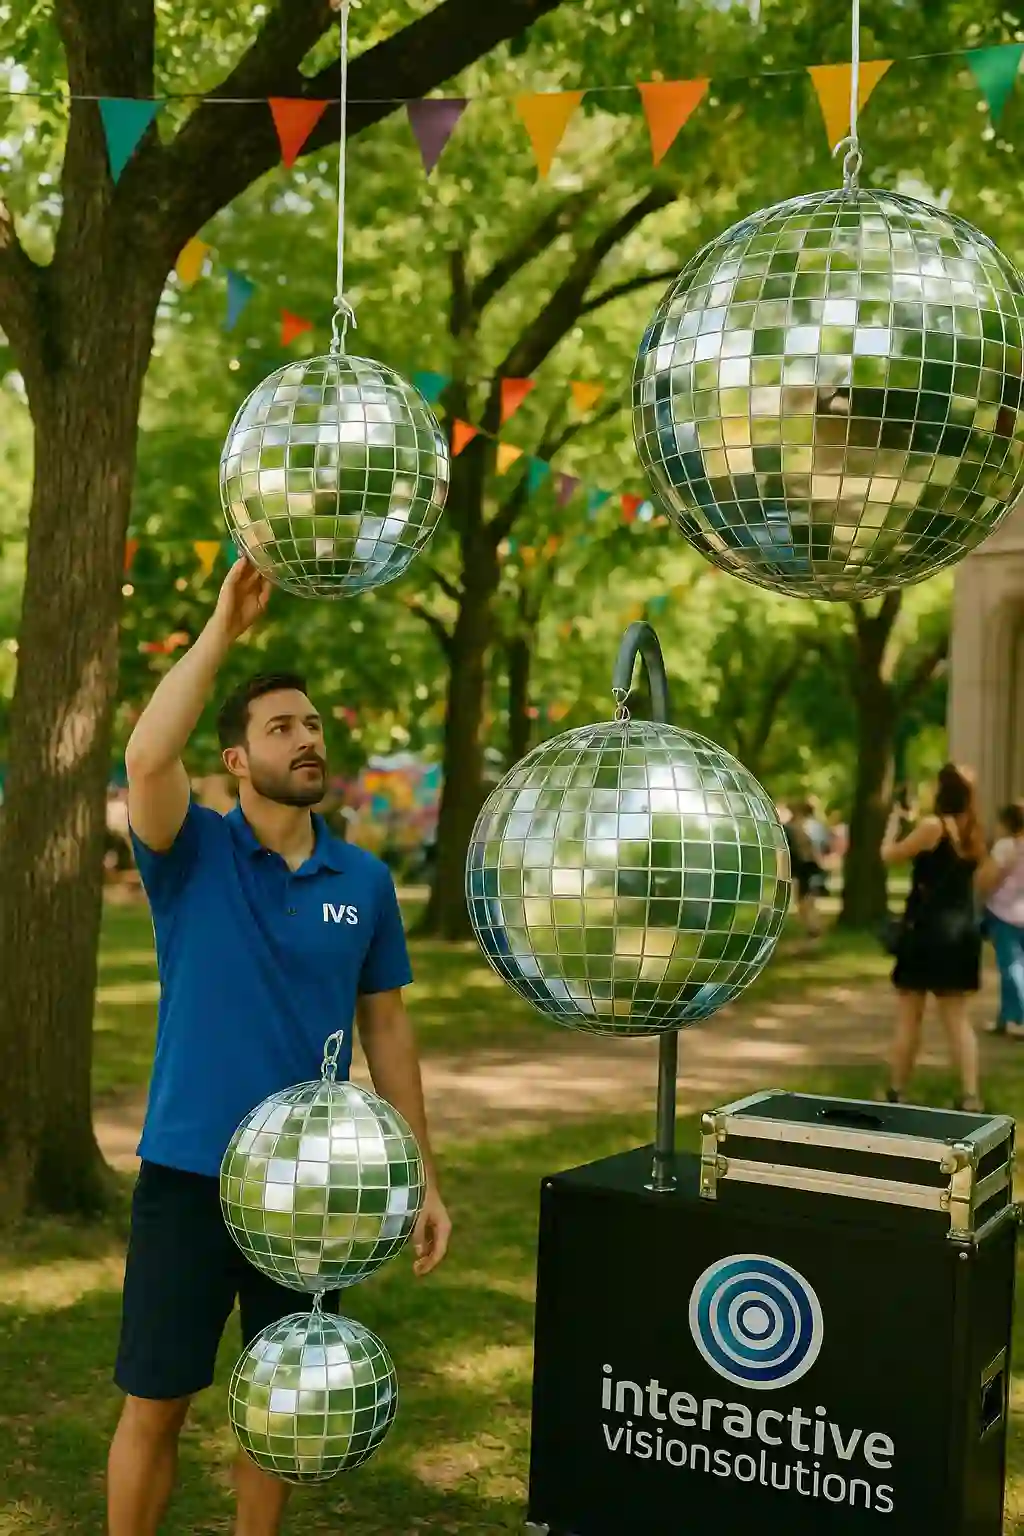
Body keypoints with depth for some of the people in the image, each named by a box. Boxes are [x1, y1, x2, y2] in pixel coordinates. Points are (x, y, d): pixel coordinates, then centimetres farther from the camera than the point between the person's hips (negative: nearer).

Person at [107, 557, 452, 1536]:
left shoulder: (365, 881, 2)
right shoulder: (194, 855, -6)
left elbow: (386, 1030, 6)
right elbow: (147, 760, -28)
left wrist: (424, 1179, 5)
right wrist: (225, 626, -25)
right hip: (189, 1174, -2)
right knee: (155, 1404, 8)